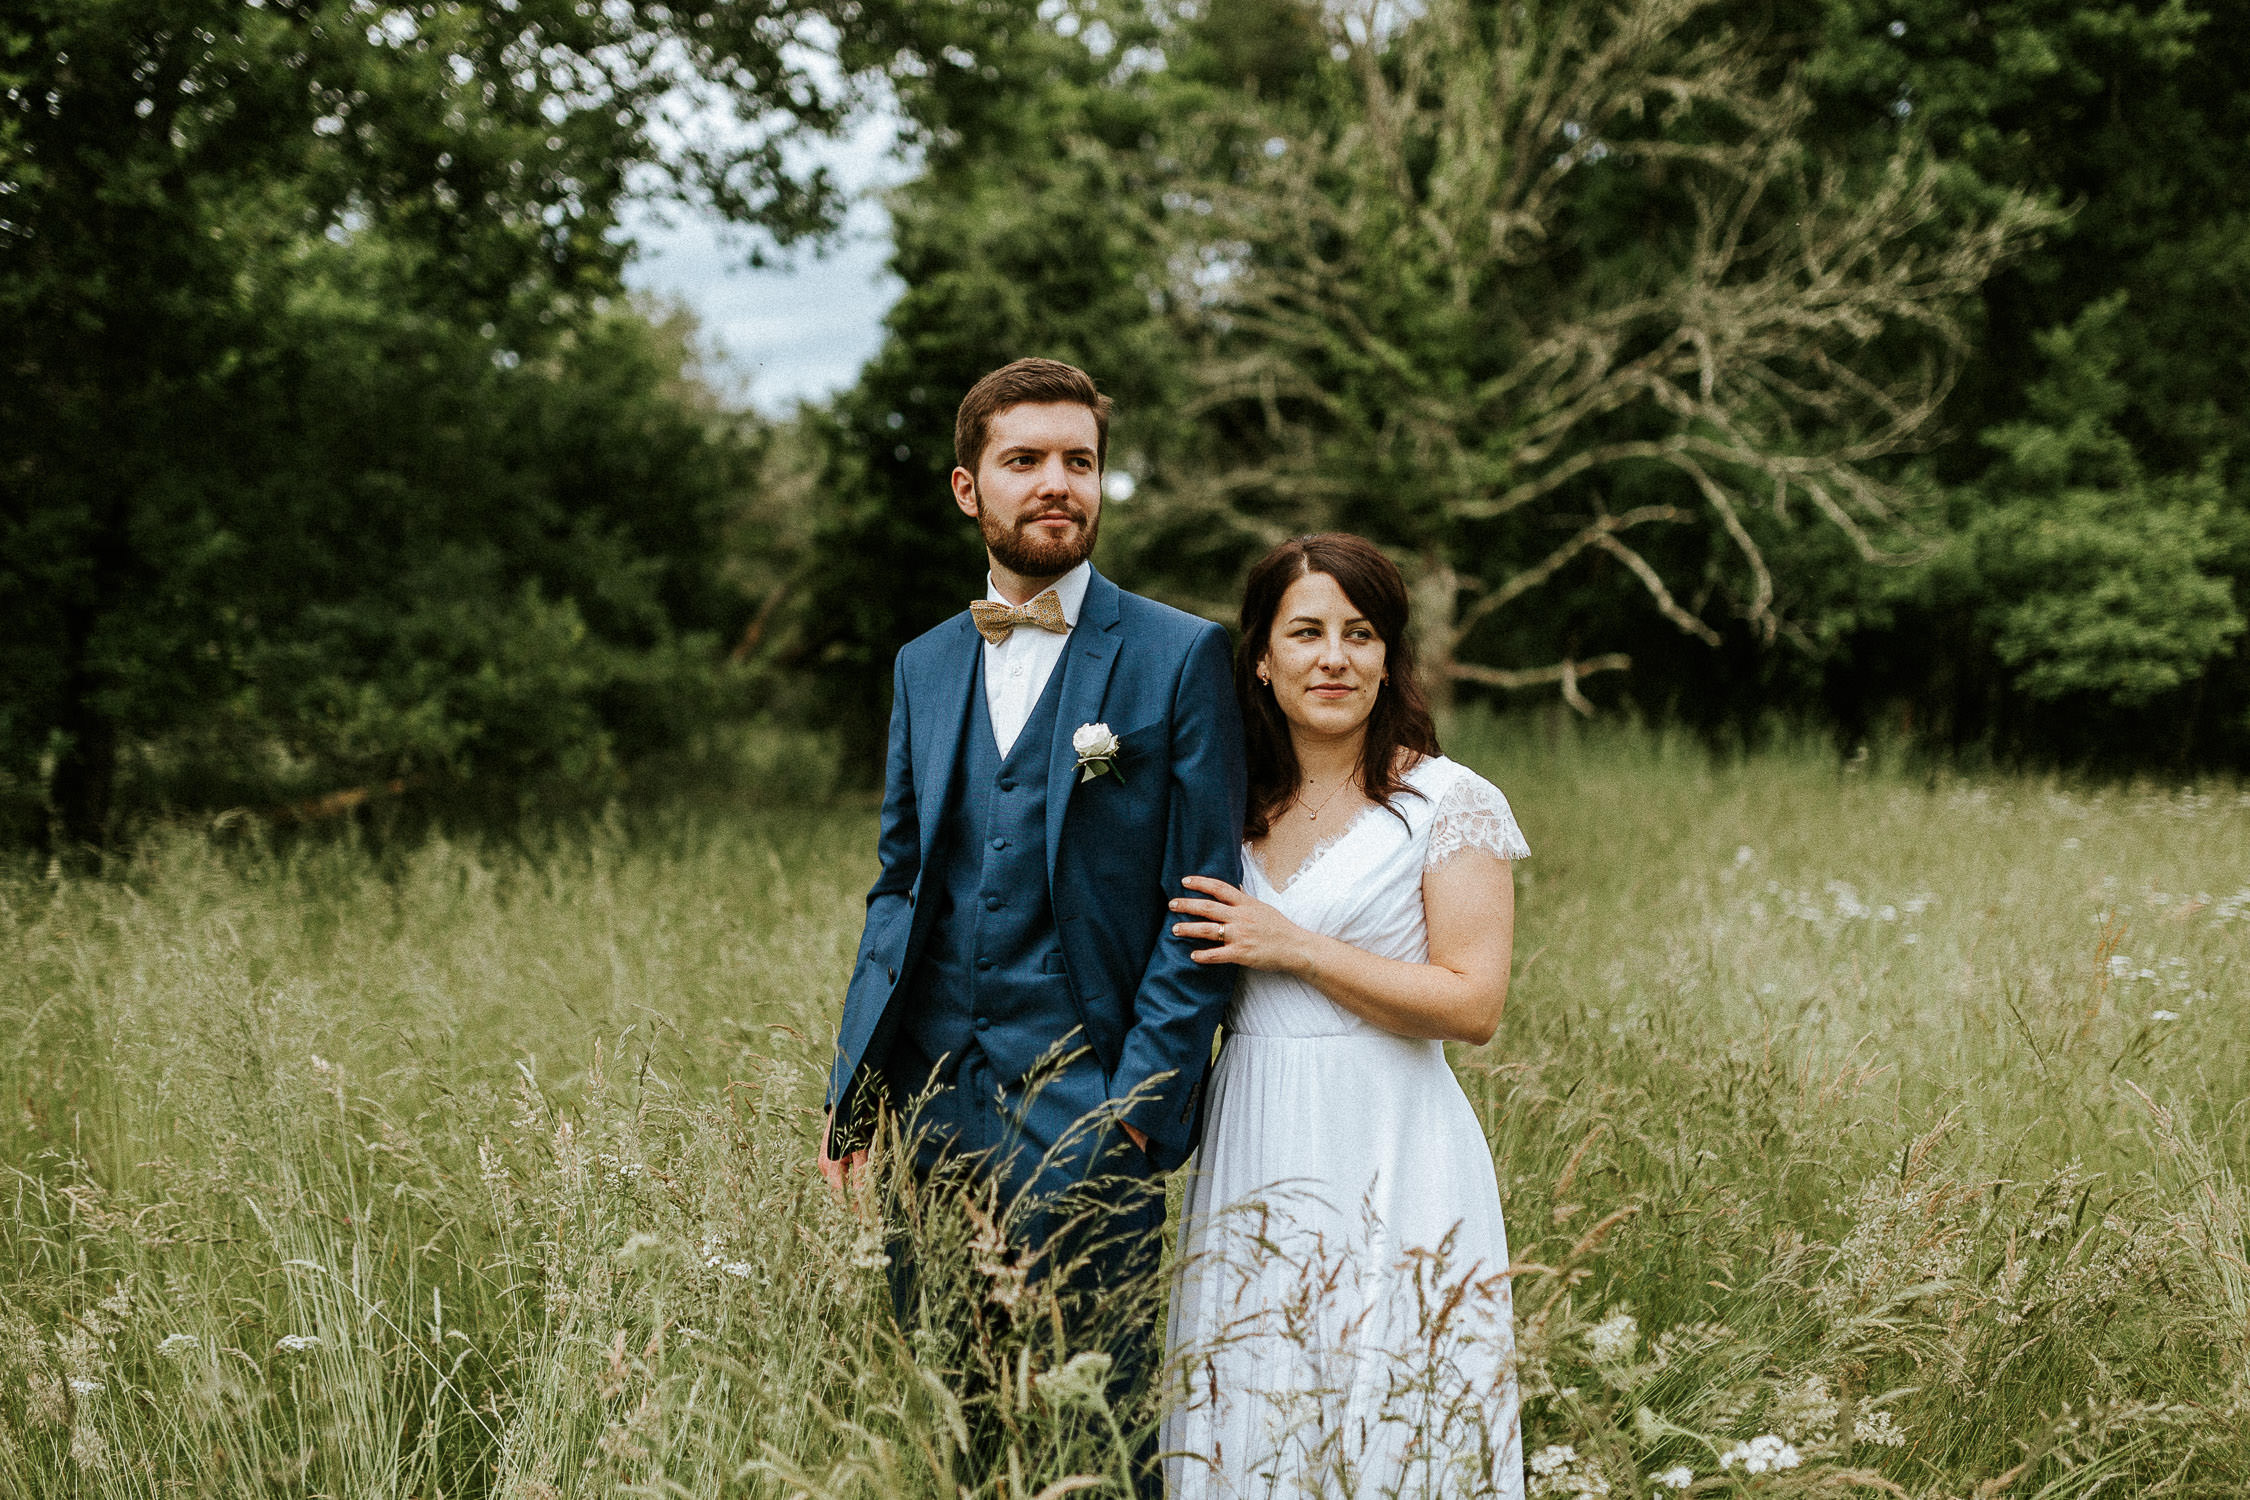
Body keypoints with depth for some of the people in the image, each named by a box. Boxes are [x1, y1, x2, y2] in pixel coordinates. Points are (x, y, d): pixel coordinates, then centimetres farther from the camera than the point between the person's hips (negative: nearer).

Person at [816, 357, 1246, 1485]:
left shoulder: (1179, 656, -3)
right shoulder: (924, 667, 13)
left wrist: (1136, 1109, -13)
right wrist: (852, 1085, 7)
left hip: (1086, 1114, -5)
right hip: (934, 1107, 5)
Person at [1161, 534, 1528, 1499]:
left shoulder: (1450, 804, -4)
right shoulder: (1239, 806, 12)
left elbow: (1473, 1004, -12)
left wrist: (1294, 948, -12)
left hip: (1384, 1157, -5)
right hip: (1252, 1154, 5)